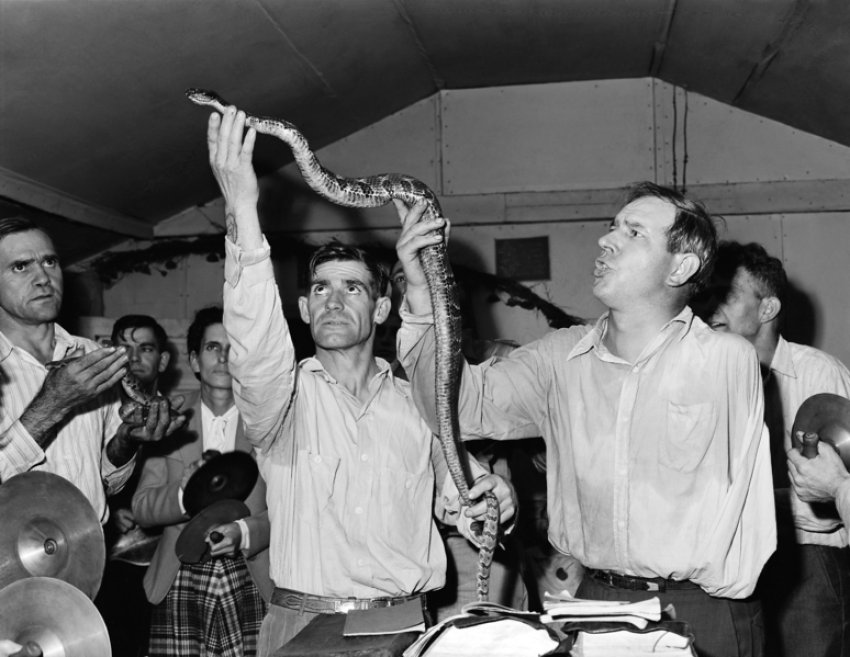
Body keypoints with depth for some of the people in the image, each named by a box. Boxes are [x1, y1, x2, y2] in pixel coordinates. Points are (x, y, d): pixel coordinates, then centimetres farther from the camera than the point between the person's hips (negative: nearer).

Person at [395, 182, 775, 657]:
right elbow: (463, 407, -8)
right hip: (594, 598, 3)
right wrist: (421, 288, -16)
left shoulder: (729, 360, -10)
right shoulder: (561, 357, 2)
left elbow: (742, 501, -6)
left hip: (703, 613, -3)